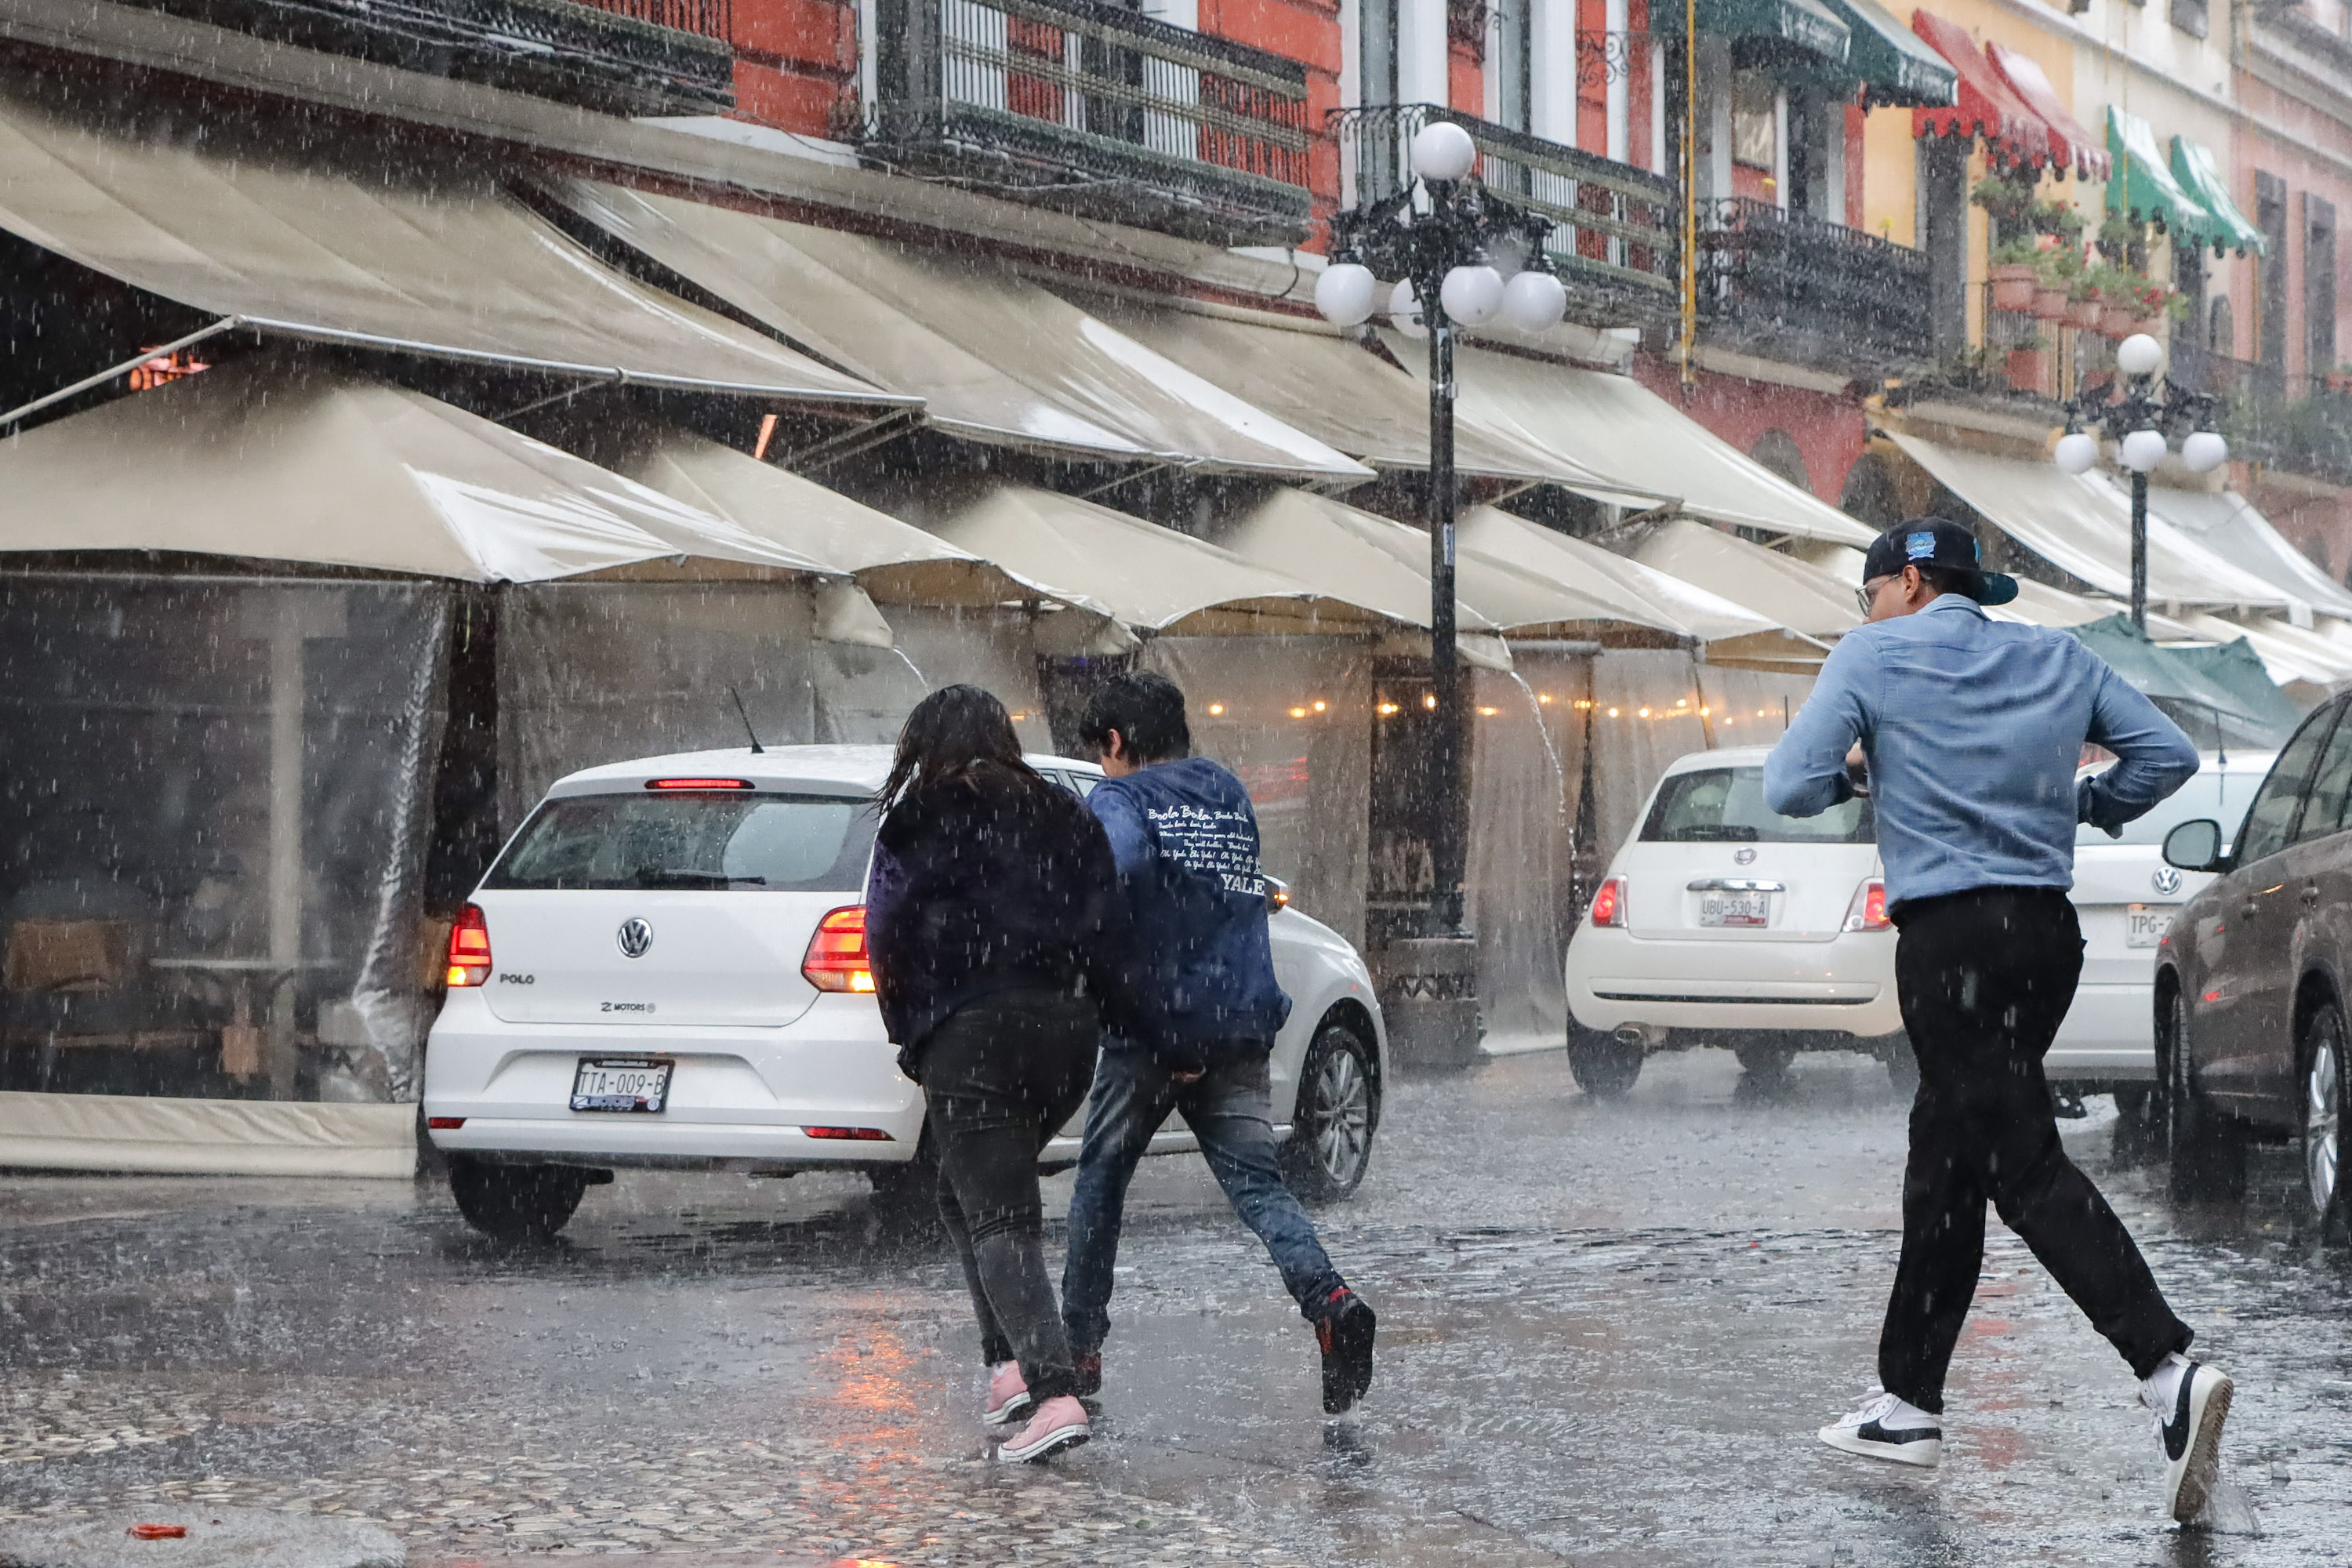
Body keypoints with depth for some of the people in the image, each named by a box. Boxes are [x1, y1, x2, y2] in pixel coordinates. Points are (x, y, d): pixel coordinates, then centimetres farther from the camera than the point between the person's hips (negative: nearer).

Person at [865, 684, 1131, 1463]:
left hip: (973, 1030, -6)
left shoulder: (922, 817, 0)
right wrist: (1095, 1005, 12)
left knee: (998, 1218, -9)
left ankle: (1053, 1391, -25)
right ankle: (1012, 1363, 13)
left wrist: (910, 1031, 7)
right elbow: (1105, 924, 8)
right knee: (965, 1195, 23)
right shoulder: (1064, 815, 16)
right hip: (1066, 1029, 6)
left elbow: (888, 936, -3)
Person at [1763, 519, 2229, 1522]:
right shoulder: (2059, 658, 14)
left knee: (2025, 1166, -11)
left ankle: (2170, 1372, -27)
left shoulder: (1873, 657, 0)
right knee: (1945, 1155, 17)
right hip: (2049, 930, 7)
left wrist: (1850, 781, 15)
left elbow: (1789, 788, -6)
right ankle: (1908, 1403, 20)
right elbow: (2168, 753, 10)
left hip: (1952, 937, -7)